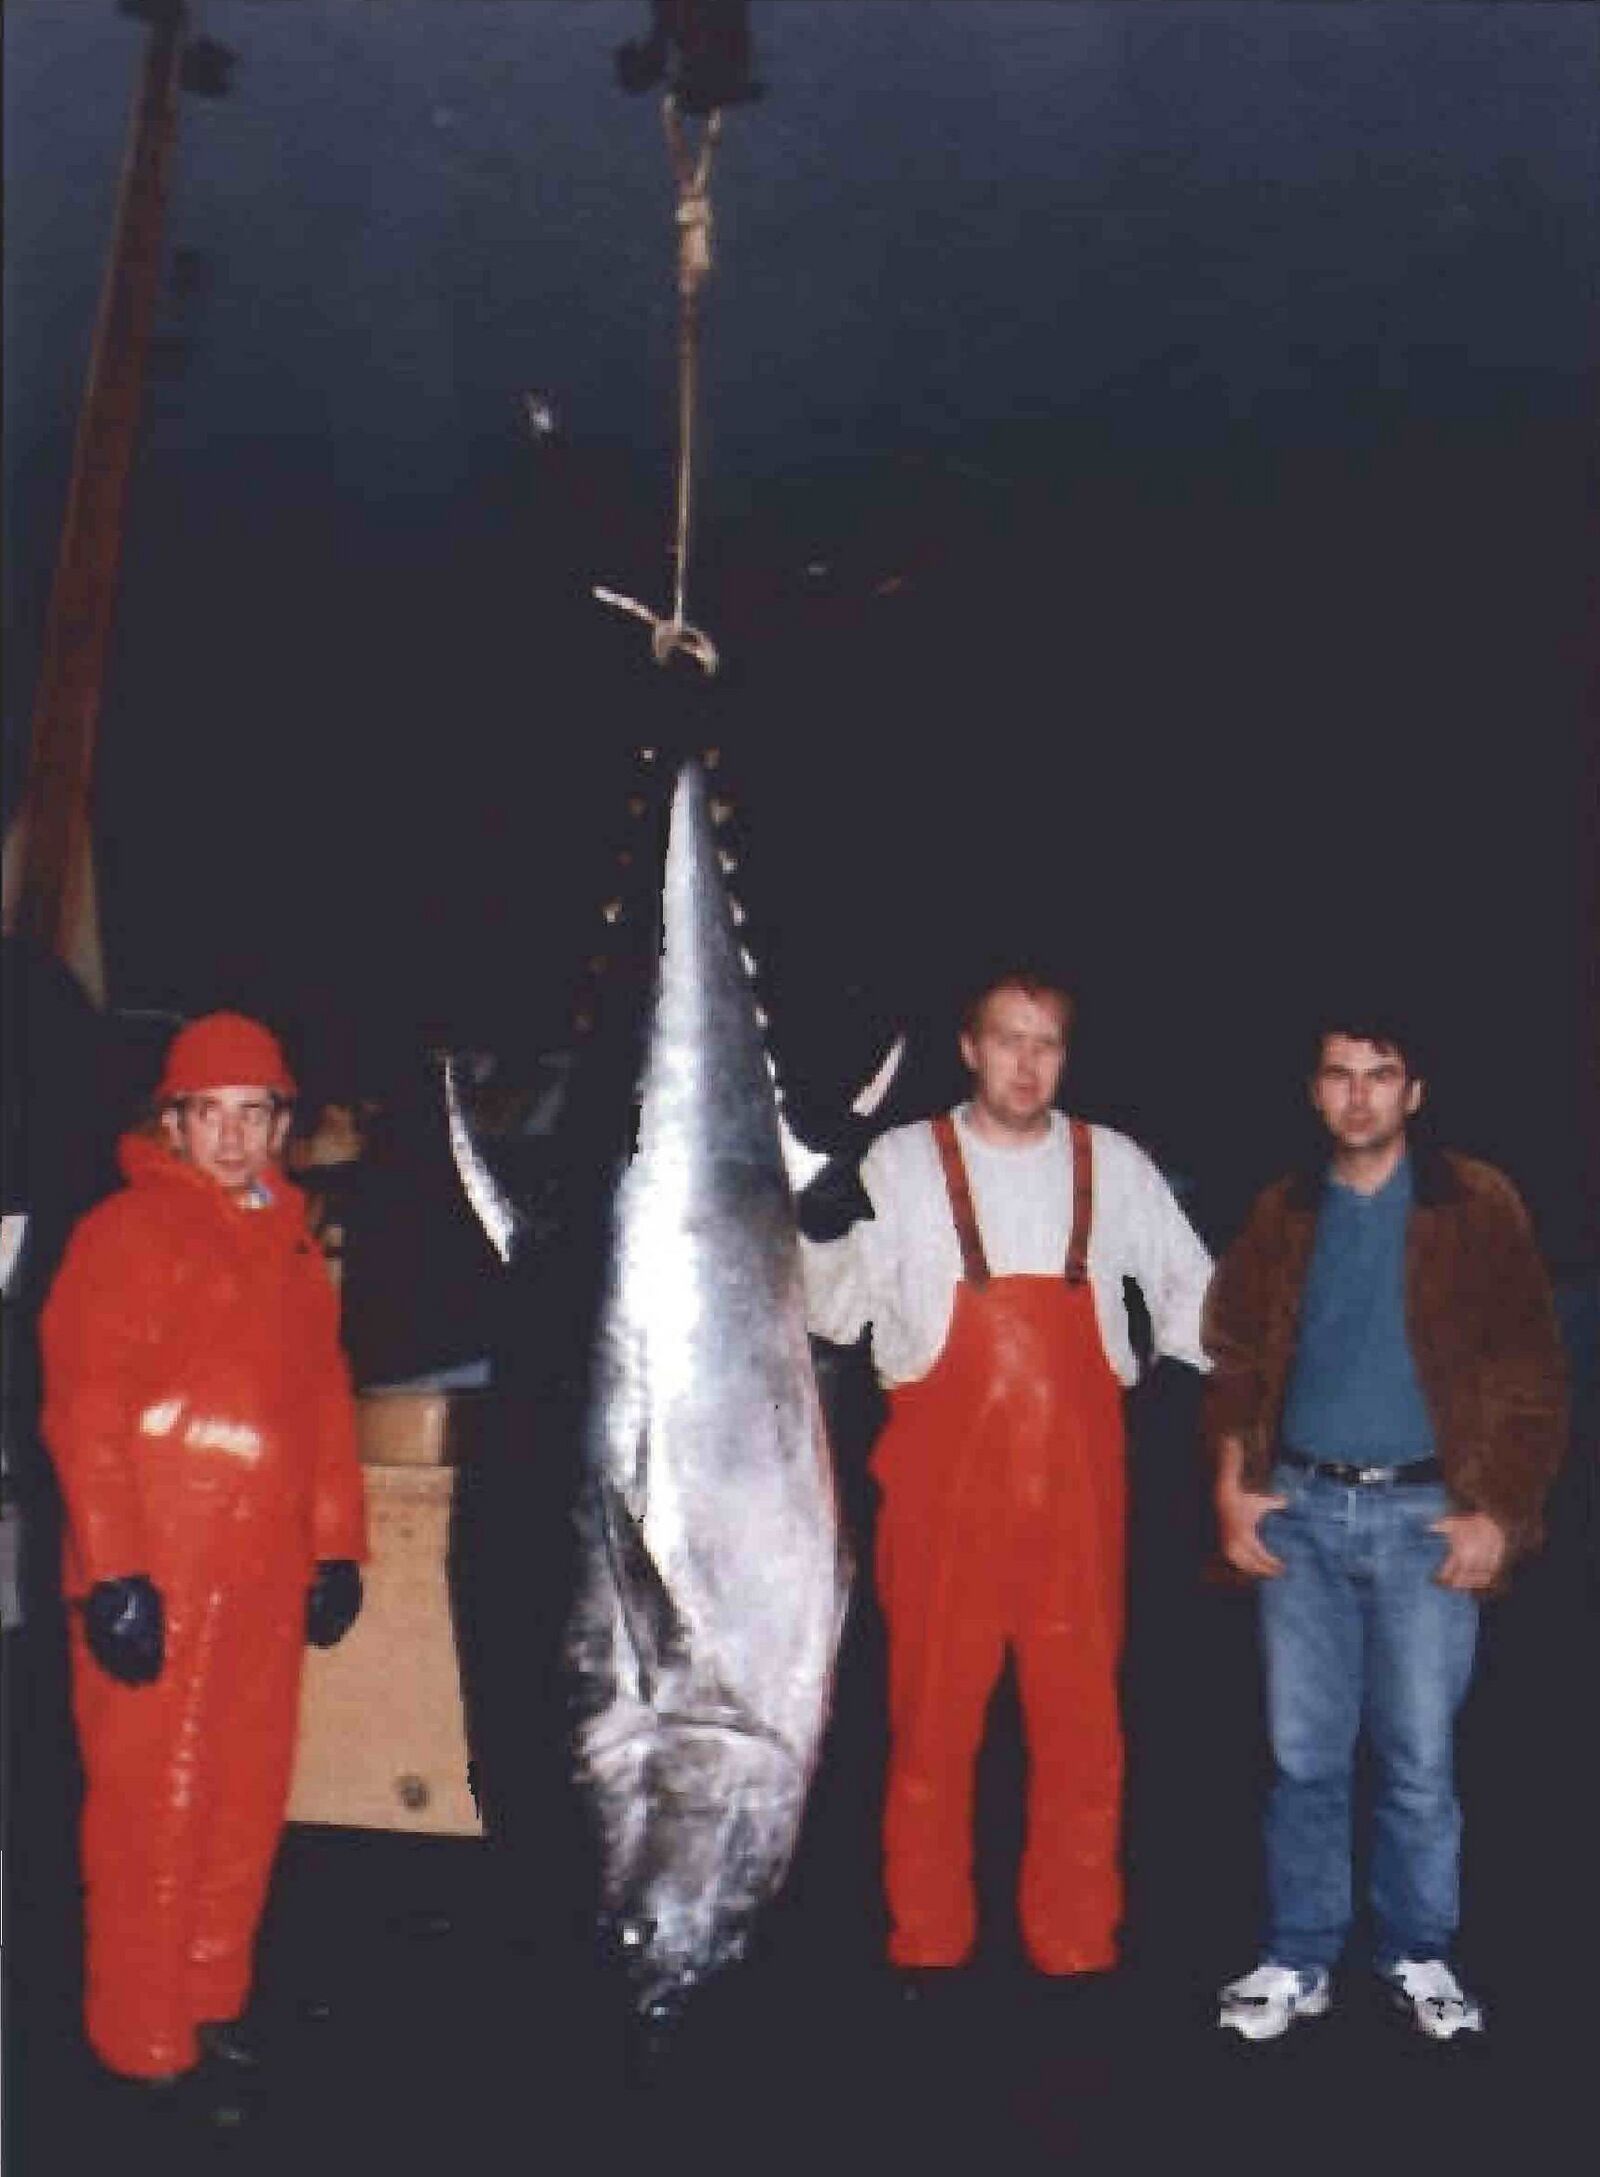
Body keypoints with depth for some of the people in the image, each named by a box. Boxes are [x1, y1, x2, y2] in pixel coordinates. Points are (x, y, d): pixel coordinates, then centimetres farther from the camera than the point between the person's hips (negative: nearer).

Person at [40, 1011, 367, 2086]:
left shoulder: (292, 1241, 14)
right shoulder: (130, 1231, -7)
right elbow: (86, 1409, -13)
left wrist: (337, 1547, 14)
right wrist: (113, 1574, -17)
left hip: (266, 1574, 7)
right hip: (156, 1580, -7)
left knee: (248, 1798, 14)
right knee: (153, 1805, 0)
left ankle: (211, 2003, 29)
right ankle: (144, 2046, 13)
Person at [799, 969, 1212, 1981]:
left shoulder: (1116, 1165, 8)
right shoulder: (903, 1161, 4)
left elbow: (1188, 1294, 17)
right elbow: (837, 1315, 5)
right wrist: (821, 1234, -14)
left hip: (1078, 1488, 1)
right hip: (943, 1489, -1)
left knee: (1083, 1725, 6)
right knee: (933, 1720, 5)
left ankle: (1077, 1947, 21)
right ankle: (928, 1947, 20)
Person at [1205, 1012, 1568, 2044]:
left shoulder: (1477, 1206, -1)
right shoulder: (1285, 1214, 9)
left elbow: (1529, 1371, -2)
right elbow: (1237, 1357, 12)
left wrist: (1500, 1514, -7)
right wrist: (1236, 1486, 1)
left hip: (1427, 1514, -2)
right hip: (1302, 1510, 3)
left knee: (1420, 1757, 4)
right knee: (1304, 1753, 7)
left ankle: (1419, 1957, 21)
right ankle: (1300, 1960, 19)